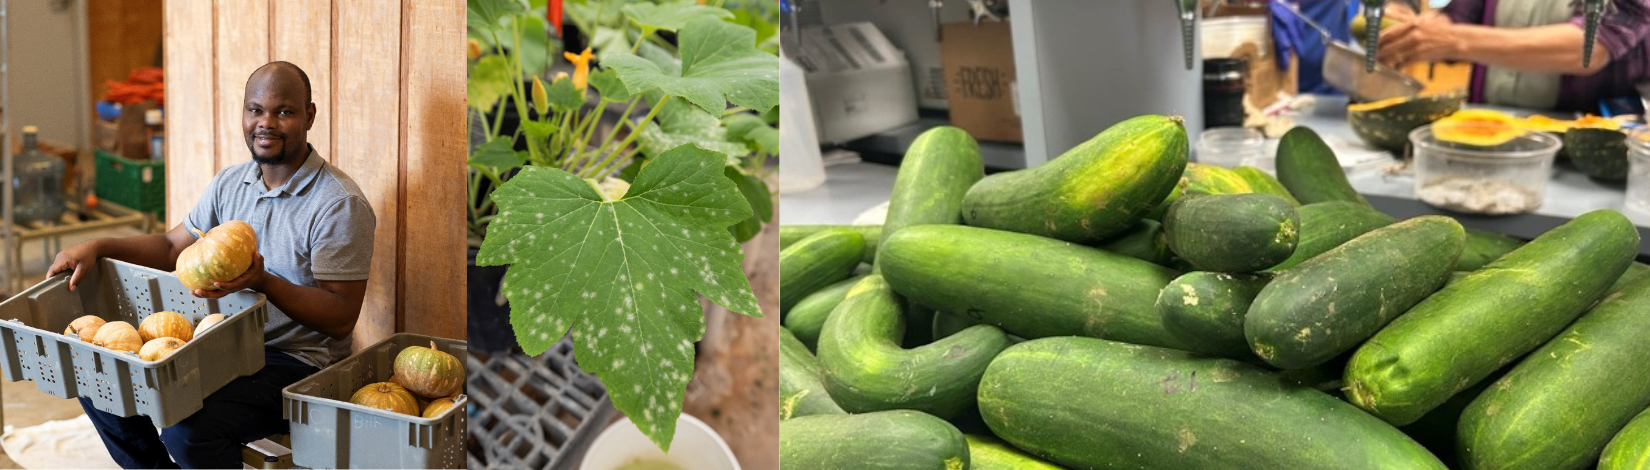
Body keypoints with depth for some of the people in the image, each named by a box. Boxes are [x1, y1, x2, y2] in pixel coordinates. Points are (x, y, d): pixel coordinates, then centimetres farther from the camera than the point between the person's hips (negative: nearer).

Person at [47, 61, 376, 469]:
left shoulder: (341, 204, -17)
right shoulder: (230, 183, 8)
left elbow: (341, 319, -19)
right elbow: (172, 247, 18)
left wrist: (263, 282, -32)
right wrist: (98, 247, 1)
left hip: (296, 361, -8)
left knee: (188, 429, -30)